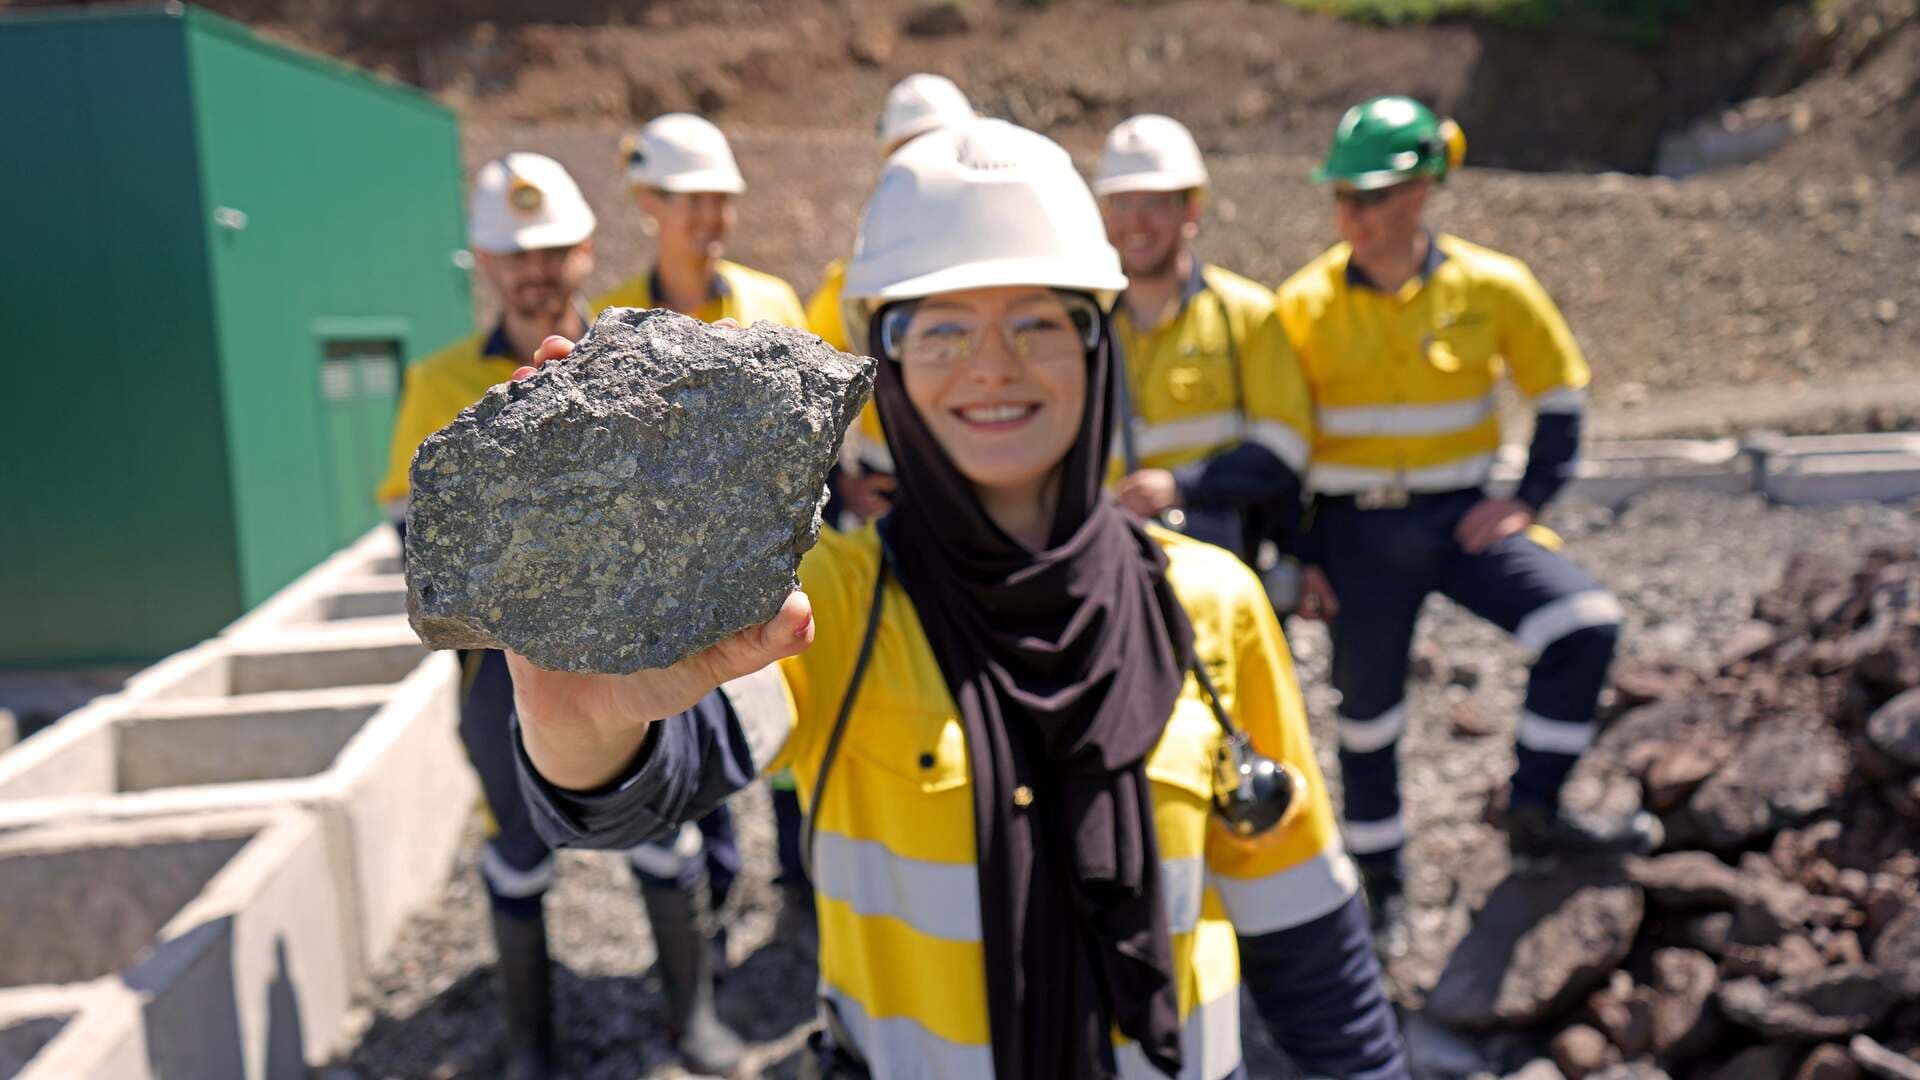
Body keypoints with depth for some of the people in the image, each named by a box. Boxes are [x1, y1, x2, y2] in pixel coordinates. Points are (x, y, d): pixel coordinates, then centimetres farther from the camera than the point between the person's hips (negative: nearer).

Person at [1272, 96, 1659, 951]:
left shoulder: (1490, 285, -4)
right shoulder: (1305, 305, -6)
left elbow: (1560, 393, 8)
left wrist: (1528, 498, -3)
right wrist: (1297, 555, -3)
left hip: (1463, 516, 1)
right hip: (1356, 530, -1)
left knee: (1586, 623, -16)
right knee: (1367, 705, 6)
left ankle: (1533, 815, 2)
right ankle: (1381, 879, 28)